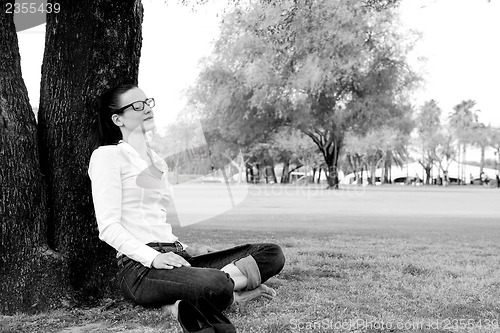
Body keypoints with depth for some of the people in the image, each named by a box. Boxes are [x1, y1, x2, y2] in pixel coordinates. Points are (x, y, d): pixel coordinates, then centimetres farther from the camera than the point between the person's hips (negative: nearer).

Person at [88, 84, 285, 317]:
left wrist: (186, 250, 9)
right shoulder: (107, 155, 0)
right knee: (216, 286, -41)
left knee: (272, 254, -8)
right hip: (140, 268, -9)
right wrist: (153, 257, -22)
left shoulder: (158, 162, 24)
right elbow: (108, 227, -10)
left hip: (173, 257, 9)